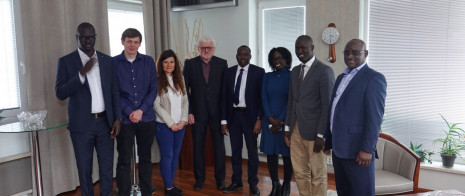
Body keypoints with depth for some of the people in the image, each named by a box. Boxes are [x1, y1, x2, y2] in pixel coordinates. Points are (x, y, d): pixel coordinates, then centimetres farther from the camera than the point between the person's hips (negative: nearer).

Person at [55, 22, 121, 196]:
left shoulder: (107, 60, 7)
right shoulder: (66, 61, -1)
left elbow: (115, 92, 8)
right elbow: (60, 93, -10)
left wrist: (117, 118, 0)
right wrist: (82, 73, -20)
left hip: (105, 122, 2)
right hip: (81, 125, -2)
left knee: (107, 168, 10)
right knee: (84, 170, 9)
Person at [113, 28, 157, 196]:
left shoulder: (148, 61, 5)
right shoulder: (113, 63, 0)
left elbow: (153, 89, 2)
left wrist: (141, 110, -9)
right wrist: (129, 112, -12)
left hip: (146, 117, 2)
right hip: (124, 119, -2)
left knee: (145, 158, 12)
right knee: (124, 160, 3)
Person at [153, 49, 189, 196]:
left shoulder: (179, 80, 10)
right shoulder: (157, 81, -8)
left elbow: (185, 101, 9)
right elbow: (157, 106, -11)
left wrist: (183, 120, -4)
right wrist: (171, 123, -12)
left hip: (180, 125, 5)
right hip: (164, 125, -5)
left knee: (175, 155, 11)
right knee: (167, 155, 1)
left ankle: (170, 183, 24)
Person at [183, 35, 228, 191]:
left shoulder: (222, 63, 4)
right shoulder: (190, 64, 3)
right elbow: (185, 89, 1)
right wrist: (188, 111, -5)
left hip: (217, 112, 0)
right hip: (198, 112, 0)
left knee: (219, 146, 6)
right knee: (198, 146, 9)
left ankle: (220, 178, 19)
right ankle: (199, 178, 22)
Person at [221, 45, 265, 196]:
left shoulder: (259, 72, -3)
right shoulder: (229, 72, 6)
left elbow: (262, 97, -5)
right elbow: (224, 97, 7)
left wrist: (259, 119, -11)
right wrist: (223, 120, 3)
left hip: (250, 115, -3)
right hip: (233, 115, 3)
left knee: (252, 151, 7)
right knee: (235, 150, 10)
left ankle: (253, 183, 20)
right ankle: (236, 182, 23)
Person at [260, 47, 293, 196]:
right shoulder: (267, 77, 9)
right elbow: (264, 99, 4)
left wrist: (281, 121, -9)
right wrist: (271, 119, -9)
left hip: (286, 121, -3)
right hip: (269, 121, 3)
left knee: (287, 154, 3)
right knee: (270, 153, 3)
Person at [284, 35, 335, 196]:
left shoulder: (325, 71, -8)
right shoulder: (295, 71, 14)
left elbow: (327, 105, -12)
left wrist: (321, 135, -15)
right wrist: (287, 127, 12)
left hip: (314, 131, -6)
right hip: (296, 130, 7)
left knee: (318, 174, 4)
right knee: (300, 172, 13)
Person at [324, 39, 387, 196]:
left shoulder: (374, 78, -7)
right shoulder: (341, 78, 17)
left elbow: (375, 116, -14)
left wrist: (367, 149, -19)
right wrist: (328, 142, 18)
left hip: (357, 150, -7)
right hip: (339, 148, 8)